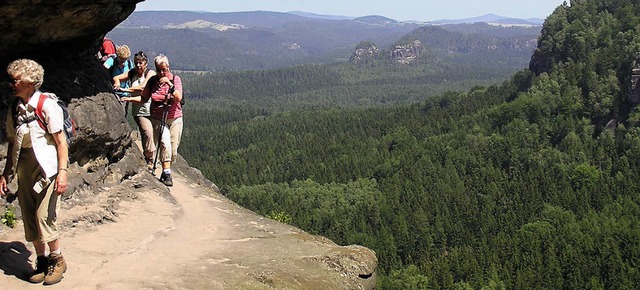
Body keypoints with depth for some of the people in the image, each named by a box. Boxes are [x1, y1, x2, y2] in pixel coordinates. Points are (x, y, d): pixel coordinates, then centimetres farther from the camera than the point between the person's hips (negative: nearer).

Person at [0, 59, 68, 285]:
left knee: (44, 218, -7)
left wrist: (62, 171, -18)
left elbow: (60, 141, -11)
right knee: (29, 220, 8)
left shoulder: (47, 105, -9)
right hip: (23, 170, 6)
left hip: (46, 167, -6)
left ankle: (57, 260, 13)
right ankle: (41, 261, 23)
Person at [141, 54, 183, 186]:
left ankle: (165, 172, 21)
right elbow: (144, 98, 10)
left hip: (175, 118, 0)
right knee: (165, 143, -22)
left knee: (173, 149, 1)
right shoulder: (152, 81, 1)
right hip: (158, 119, 0)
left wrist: (170, 84, -29)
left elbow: (178, 98, -18)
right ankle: (167, 174, -22)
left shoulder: (175, 79, -4)